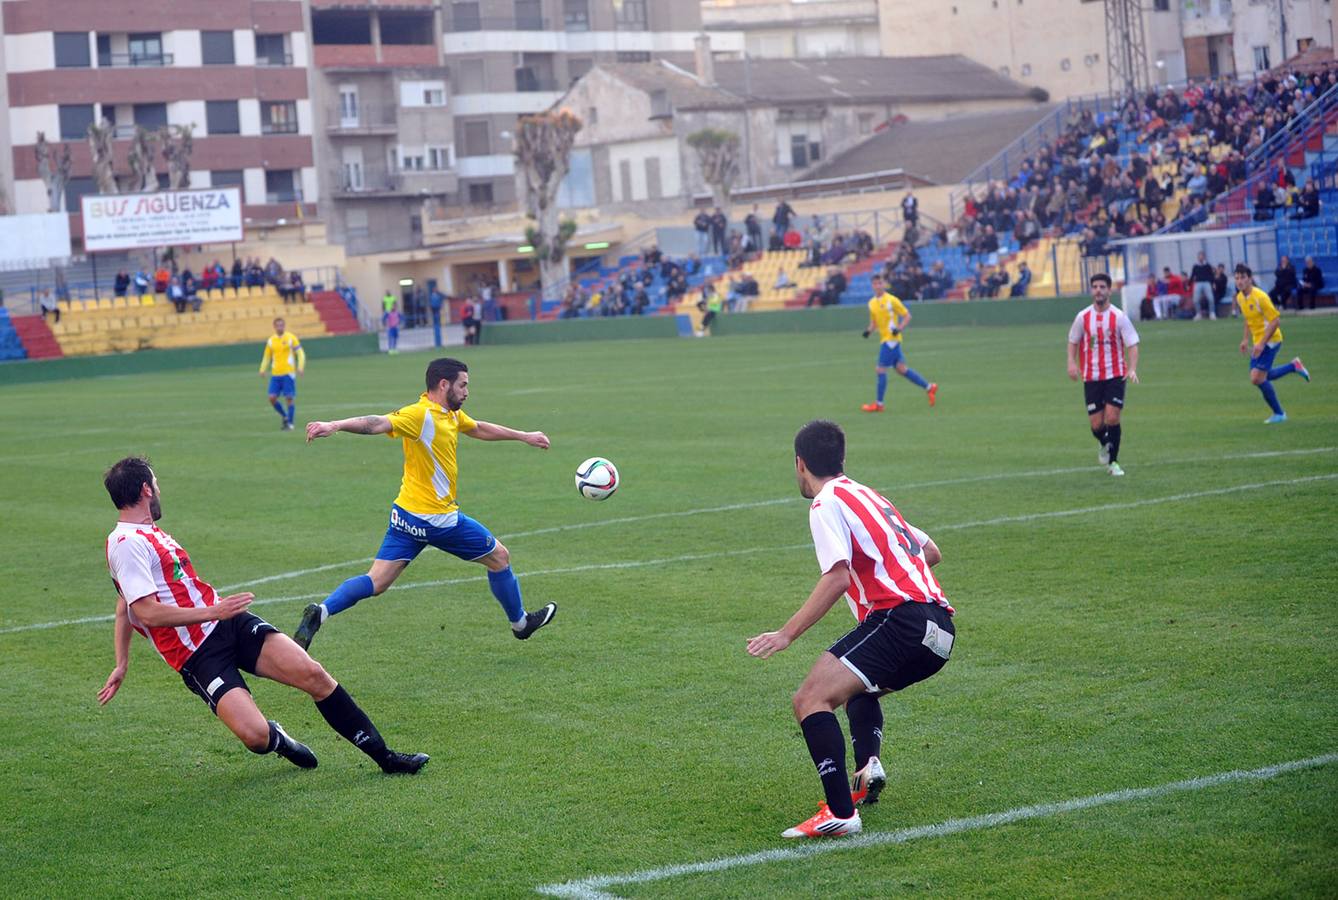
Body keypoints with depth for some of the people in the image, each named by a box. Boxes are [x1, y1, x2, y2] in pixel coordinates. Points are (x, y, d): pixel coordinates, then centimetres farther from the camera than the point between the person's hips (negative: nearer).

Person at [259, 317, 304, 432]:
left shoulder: (291, 338, -1)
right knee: (272, 398, -4)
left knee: (289, 398, -5)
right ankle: (284, 416, 18)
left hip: (288, 373, -4)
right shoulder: (271, 340, 10)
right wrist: (262, 369, 5)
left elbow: (300, 354, -1)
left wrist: (300, 367, -14)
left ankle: (290, 424, 2)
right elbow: (267, 356, 18)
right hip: (275, 374, 4)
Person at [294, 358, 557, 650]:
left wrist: (524, 436, 39)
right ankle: (520, 622, 31)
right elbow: (378, 423, -32)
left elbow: (480, 429, 29)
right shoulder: (420, 415, -18)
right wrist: (334, 426, -48)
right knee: (499, 557, 13)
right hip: (438, 518, -9)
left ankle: (320, 612, -15)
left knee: (375, 583, 3)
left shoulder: (452, 415, 11)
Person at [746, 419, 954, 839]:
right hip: (940, 629, 9)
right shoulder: (869, 496, 25)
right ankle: (868, 767, 8)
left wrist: (787, 633, -16)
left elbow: (837, 578, -15)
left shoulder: (828, 503, -2)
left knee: (811, 698, -16)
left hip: (900, 619, -9)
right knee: (857, 688, 34)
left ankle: (840, 813, -27)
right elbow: (931, 551, 32)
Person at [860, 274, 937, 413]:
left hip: (891, 339, -8)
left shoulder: (891, 300, -10)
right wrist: (869, 331, 3)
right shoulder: (872, 303, 12)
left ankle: (878, 404, -1)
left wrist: (899, 329, -22)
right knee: (901, 369, 10)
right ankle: (929, 388, 20)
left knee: (880, 370, -9)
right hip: (884, 339, 8)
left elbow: (907, 316, -7)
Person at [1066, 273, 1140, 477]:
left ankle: (1113, 462, 3)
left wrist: (1132, 369, -19)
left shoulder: (1119, 317, -5)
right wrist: (1072, 363, -4)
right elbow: (1073, 341, 13)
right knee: (1096, 424, 0)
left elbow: (1132, 345, -5)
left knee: (1112, 418, -12)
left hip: (1115, 375, -2)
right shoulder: (1083, 317, 1)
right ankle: (1104, 445, 35)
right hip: (1091, 377, 2)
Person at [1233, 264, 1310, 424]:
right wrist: (1246, 339, 11)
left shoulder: (1260, 297, -21)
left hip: (1270, 341, -9)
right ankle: (1293, 366, 29)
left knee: (1257, 378, -15)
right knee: (1259, 378, 12)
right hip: (1257, 342, 9)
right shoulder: (1240, 297, 4)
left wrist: (1262, 343, -25)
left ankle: (1278, 414, 1)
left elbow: (1276, 321, -21)